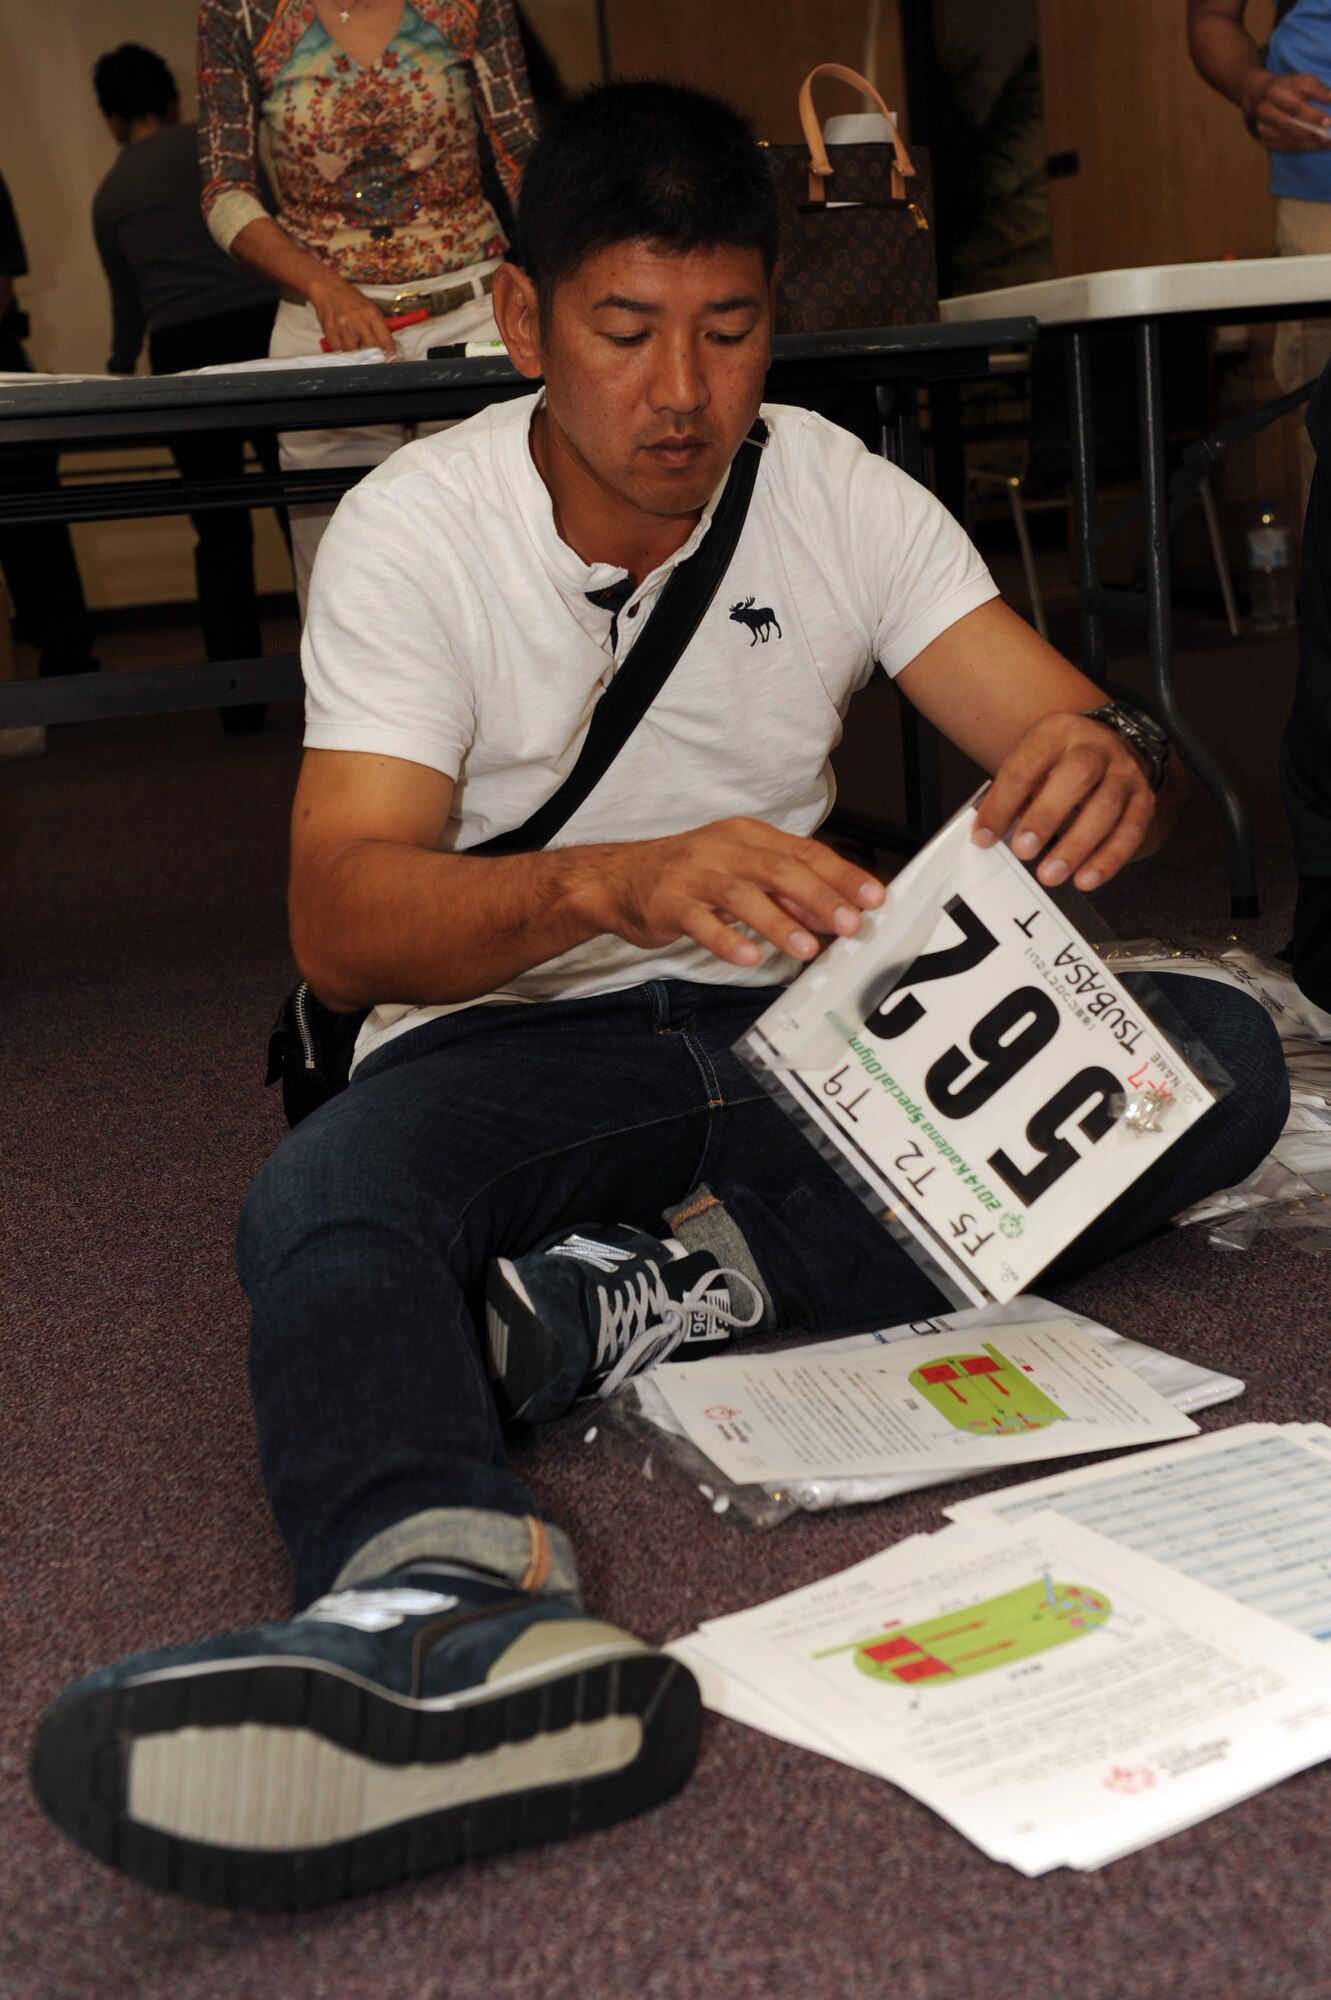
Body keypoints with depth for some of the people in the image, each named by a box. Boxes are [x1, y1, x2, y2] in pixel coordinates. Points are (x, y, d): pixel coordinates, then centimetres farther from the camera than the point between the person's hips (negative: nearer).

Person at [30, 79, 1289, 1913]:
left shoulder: (841, 494, 0)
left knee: (1219, 1059, -19)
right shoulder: (412, 530, -8)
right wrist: (615, 883, -41)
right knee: (320, 1200, -35)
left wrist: (1114, 766, -34)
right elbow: (343, 921, -20)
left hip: (793, 1036, 3)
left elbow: (1085, 743, -7)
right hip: (513, 1041, -2)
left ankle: (655, 1283, -30)